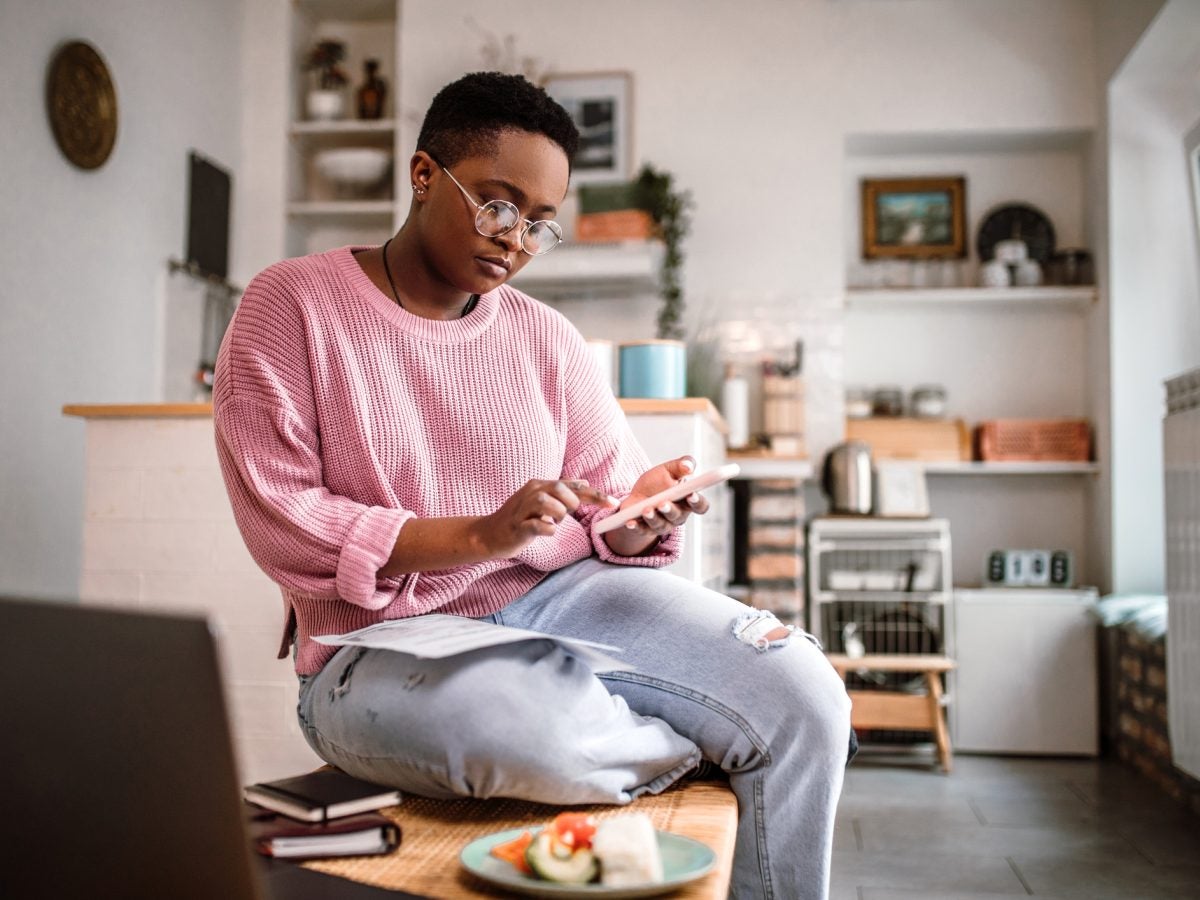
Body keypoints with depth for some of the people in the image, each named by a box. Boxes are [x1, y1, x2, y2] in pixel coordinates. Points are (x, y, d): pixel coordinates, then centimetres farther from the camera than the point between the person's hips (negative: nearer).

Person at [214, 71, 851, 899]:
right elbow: (283, 522, -10)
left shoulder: (546, 337, 11)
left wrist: (641, 514, -15)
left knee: (807, 700, -18)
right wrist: (479, 535, -20)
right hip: (383, 641, -3)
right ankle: (696, 744, -3)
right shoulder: (292, 305, -1)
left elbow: (609, 514, 11)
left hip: (560, 597, 4)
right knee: (539, 734, -37)